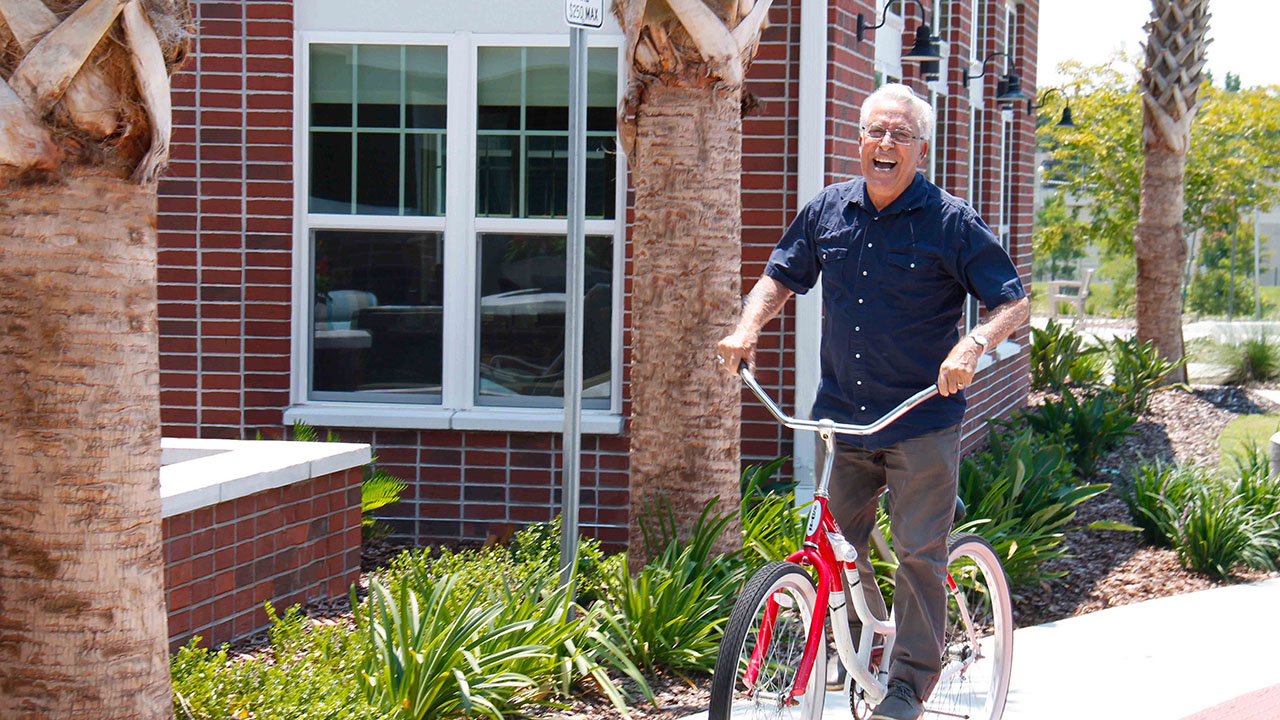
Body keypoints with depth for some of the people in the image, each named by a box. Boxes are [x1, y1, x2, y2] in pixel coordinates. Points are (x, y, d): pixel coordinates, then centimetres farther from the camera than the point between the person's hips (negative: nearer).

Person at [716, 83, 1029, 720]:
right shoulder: (827, 212, 6)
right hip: (842, 414, 4)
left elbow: (1014, 302, -5)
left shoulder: (951, 221, -7)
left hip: (923, 419, -4)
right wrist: (748, 327, 0)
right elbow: (781, 277, 19)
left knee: (918, 551, -5)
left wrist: (972, 345, -24)